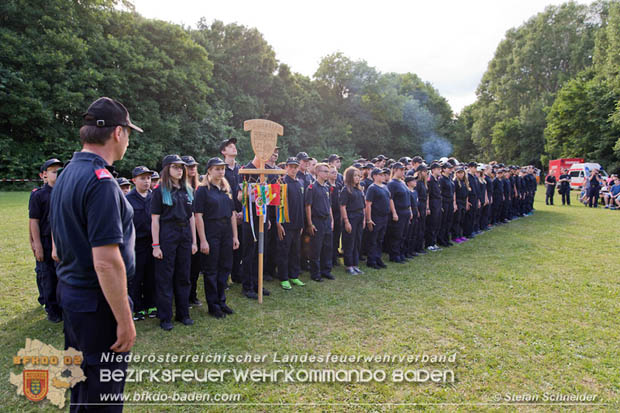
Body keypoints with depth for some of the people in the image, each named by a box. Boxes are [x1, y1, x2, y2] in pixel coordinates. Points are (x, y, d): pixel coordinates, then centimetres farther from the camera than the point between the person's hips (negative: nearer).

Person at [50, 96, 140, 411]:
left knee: (82, 388, 25)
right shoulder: (101, 183, -22)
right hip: (98, 302, -10)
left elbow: (60, 246, 16)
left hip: (70, 291, 10)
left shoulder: (66, 175, 9)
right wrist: (125, 320, -19)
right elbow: (107, 262, -26)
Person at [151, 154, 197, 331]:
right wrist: (155, 245, -12)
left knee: (183, 276, 12)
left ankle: (183, 314, 23)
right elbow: (155, 220, -7)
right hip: (166, 235, -5)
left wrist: (194, 241, 9)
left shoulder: (188, 190, 10)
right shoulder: (160, 190, -4)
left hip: (185, 235, 5)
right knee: (165, 278, 2)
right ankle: (165, 318, 13)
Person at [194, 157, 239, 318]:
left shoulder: (227, 189, 12)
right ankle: (213, 305, 16)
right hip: (211, 233, -6)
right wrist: (203, 240, -16)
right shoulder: (203, 190, -7)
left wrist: (235, 236, 9)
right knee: (211, 270, 4)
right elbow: (198, 216, -12)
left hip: (227, 233, 6)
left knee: (225, 268, 12)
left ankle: (221, 301, 26)